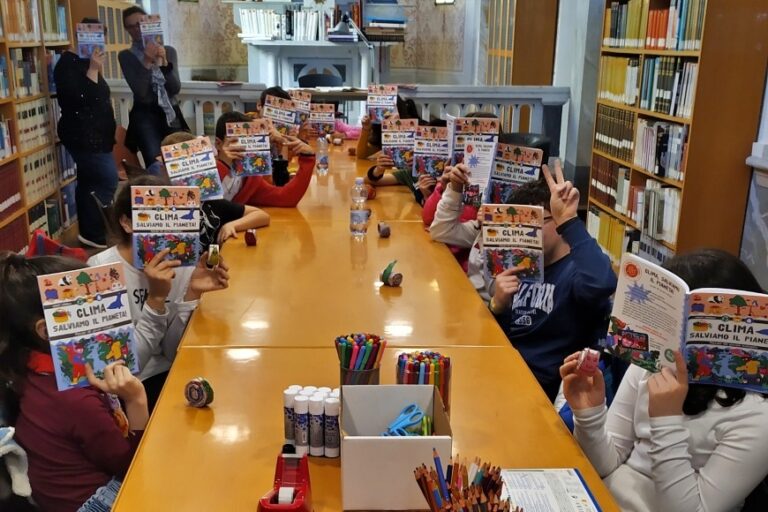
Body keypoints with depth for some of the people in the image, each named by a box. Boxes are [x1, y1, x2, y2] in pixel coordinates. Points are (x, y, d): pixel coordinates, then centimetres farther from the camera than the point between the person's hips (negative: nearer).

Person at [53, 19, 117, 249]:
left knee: (88, 183, 11)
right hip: (83, 136, -9)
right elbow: (80, 98, -25)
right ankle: (93, 234, -6)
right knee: (108, 181, -13)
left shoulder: (85, 62, 16)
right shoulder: (68, 63, -13)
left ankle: (88, 232, 16)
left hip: (93, 135, 9)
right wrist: (94, 70, -24)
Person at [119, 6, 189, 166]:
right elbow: (140, 92, -10)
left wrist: (163, 62, -13)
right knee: (156, 163, -25)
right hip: (145, 115, -3)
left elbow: (176, 88, -1)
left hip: (171, 113, 3)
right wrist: (147, 62, -17)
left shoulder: (168, 51, 10)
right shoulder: (126, 56, 2)